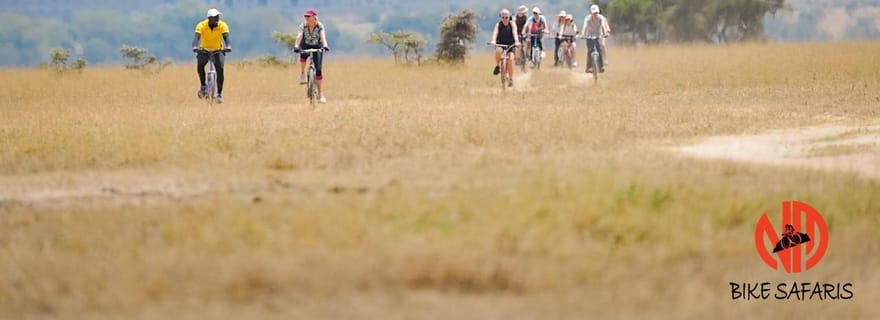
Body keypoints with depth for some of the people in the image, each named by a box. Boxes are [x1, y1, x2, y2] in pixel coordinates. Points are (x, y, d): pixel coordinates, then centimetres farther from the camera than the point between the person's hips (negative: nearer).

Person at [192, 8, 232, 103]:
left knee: (220, 69, -21)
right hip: (204, 50, -1)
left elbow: (226, 37, -31)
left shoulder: (222, 25, -18)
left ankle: (219, 93, -12)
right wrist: (194, 47, -54)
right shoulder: (201, 25, -21)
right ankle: (203, 86, -7)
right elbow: (196, 37, -33)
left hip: (218, 50, 1)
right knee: (200, 65, -28)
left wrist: (228, 46, -53)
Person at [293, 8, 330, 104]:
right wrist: (296, 46, -53)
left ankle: (321, 94, -3)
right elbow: (299, 36, -35)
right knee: (303, 55, -38)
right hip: (306, 46, 0)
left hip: (317, 47, 0)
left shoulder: (320, 26, -22)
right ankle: (302, 75, -17)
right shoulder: (303, 26, -20)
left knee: (319, 70, -10)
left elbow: (323, 36, -38)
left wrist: (325, 45, -58)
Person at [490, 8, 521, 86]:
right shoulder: (498, 25, -7)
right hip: (500, 44, 0)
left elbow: (515, 33, -24)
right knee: (498, 51, -35)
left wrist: (516, 41, -43)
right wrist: (493, 40, -44)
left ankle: (511, 79, -10)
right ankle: (498, 66, -9)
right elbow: (495, 33, -24)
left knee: (510, 59, -22)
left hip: (510, 44, 0)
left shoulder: (512, 25, -7)